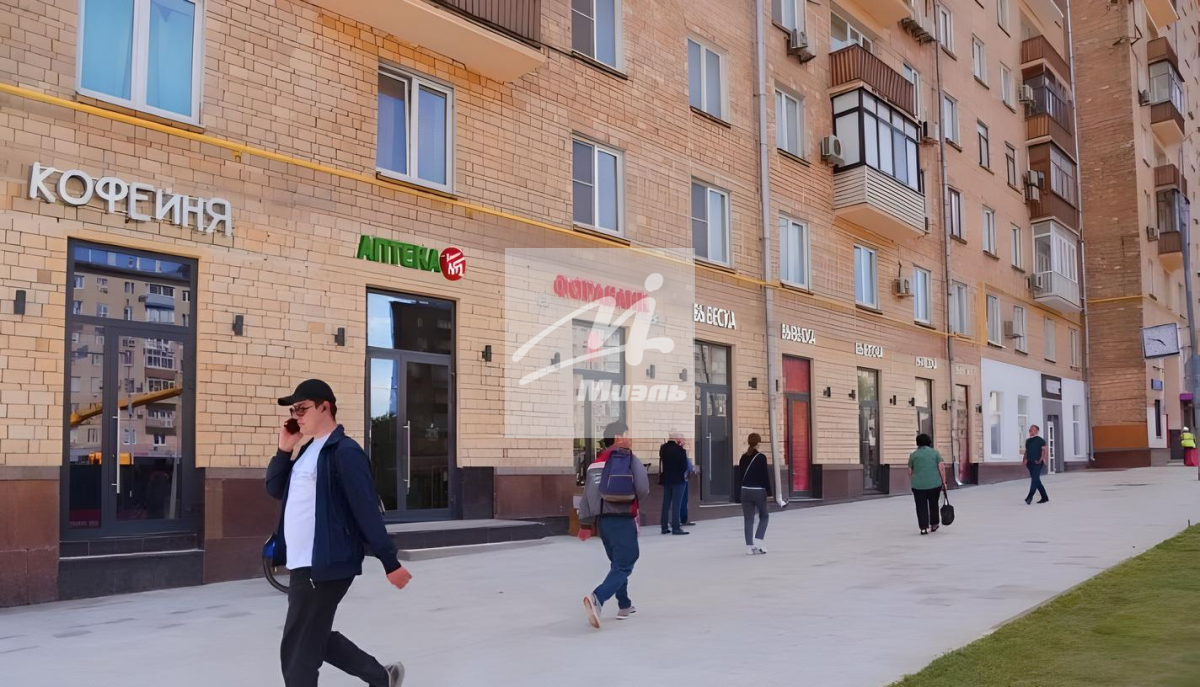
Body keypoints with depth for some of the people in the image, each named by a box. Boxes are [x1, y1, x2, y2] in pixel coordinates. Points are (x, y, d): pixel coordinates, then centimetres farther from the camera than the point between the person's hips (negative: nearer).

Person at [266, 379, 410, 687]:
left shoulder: (344, 451, -14)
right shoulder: (306, 449, 14)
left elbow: (367, 510, -17)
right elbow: (275, 489, 19)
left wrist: (390, 563, -17)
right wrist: (284, 451, 2)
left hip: (325, 565, -10)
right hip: (304, 565, 10)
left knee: (297, 651, -3)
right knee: (316, 638, 20)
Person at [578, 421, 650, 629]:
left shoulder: (596, 462, 10)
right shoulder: (630, 459, -6)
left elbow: (587, 494, 7)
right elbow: (643, 490, -13)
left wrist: (585, 523, 10)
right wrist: (633, 499, 9)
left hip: (602, 520, 7)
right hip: (622, 520, -7)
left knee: (618, 562, 22)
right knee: (624, 566, -5)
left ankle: (624, 606, 28)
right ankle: (597, 598, -26)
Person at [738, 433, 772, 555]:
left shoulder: (743, 457, 6)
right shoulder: (761, 457, -10)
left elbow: (741, 474, 11)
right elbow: (765, 476, -10)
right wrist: (769, 492, -5)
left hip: (745, 490, 4)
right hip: (758, 491, -4)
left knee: (748, 519, 6)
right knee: (764, 516, 13)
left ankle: (749, 546, 5)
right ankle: (758, 541, -1)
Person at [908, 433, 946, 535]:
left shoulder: (913, 454, 3)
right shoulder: (935, 452, 2)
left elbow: (910, 472, 7)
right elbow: (941, 469, -2)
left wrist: (912, 483, 19)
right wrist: (944, 482, 3)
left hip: (918, 485, -1)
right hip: (934, 484, 1)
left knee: (921, 507, 5)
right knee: (933, 505, 17)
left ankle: (924, 528, 0)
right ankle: (934, 524, 26)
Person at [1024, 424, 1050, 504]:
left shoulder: (1040, 440, -2)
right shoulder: (1027, 441, 15)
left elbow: (1044, 450, -8)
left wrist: (1041, 459, -20)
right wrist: (1025, 459, 4)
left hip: (1037, 463, -7)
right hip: (1030, 463, 7)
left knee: (1035, 479, -14)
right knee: (1037, 480, 10)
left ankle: (1030, 497, -21)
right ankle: (1044, 497, 19)